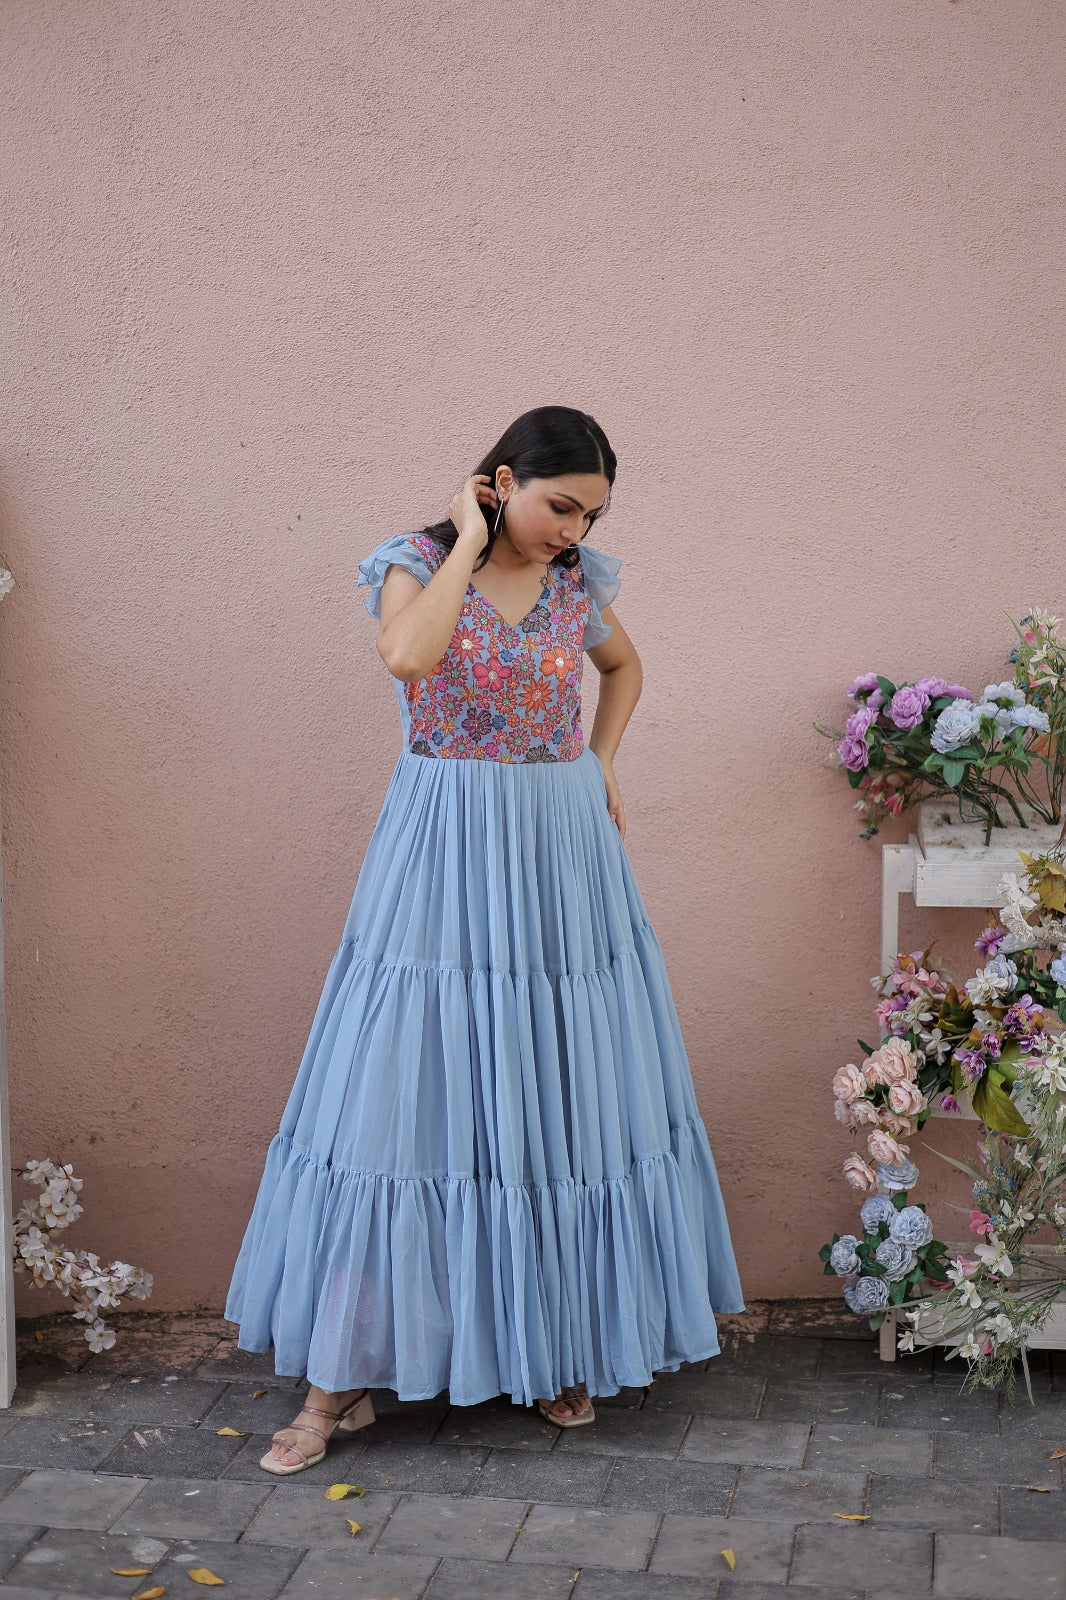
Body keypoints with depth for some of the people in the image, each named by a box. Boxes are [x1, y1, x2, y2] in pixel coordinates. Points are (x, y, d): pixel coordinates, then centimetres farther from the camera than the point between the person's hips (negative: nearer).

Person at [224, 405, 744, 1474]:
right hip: (447, 852, -4)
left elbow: (623, 667, 26)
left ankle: (563, 1348, 23)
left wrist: (601, 764, 12)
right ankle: (343, 1377, 5)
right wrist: (469, 543, -15)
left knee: (568, 1089, 7)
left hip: (562, 855, 4)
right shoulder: (417, 565, -5)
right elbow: (407, 656, -27)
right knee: (404, 1084, -4)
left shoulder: (577, 582, 6)